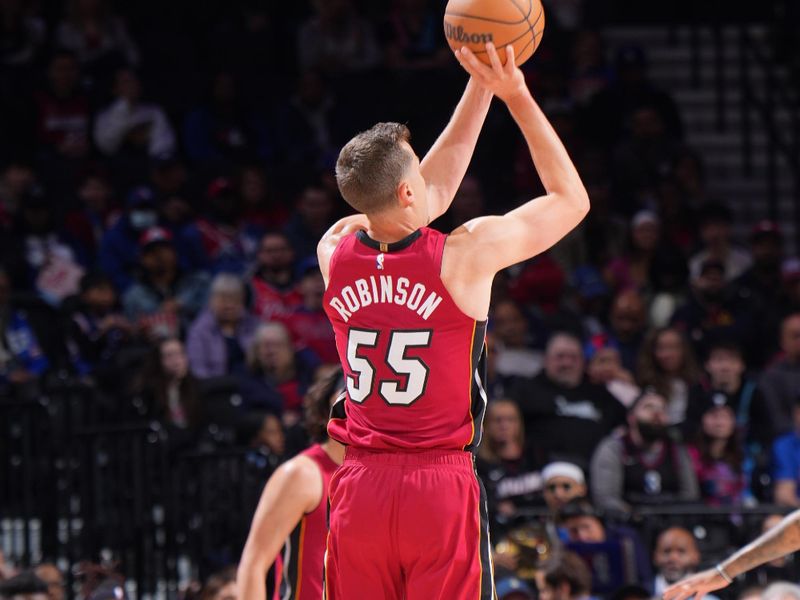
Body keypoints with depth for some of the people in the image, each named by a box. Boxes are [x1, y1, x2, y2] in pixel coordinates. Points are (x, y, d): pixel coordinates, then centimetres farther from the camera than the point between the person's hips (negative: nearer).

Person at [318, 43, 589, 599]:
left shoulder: (334, 254, 3)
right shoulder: (466, 254, -10)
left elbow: (434, 194, 21)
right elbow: (572, 198, 5)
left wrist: (480, 87, 22)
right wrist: (516, 95, 7)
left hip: (359, 487, 4)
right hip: (442, 486, -4)